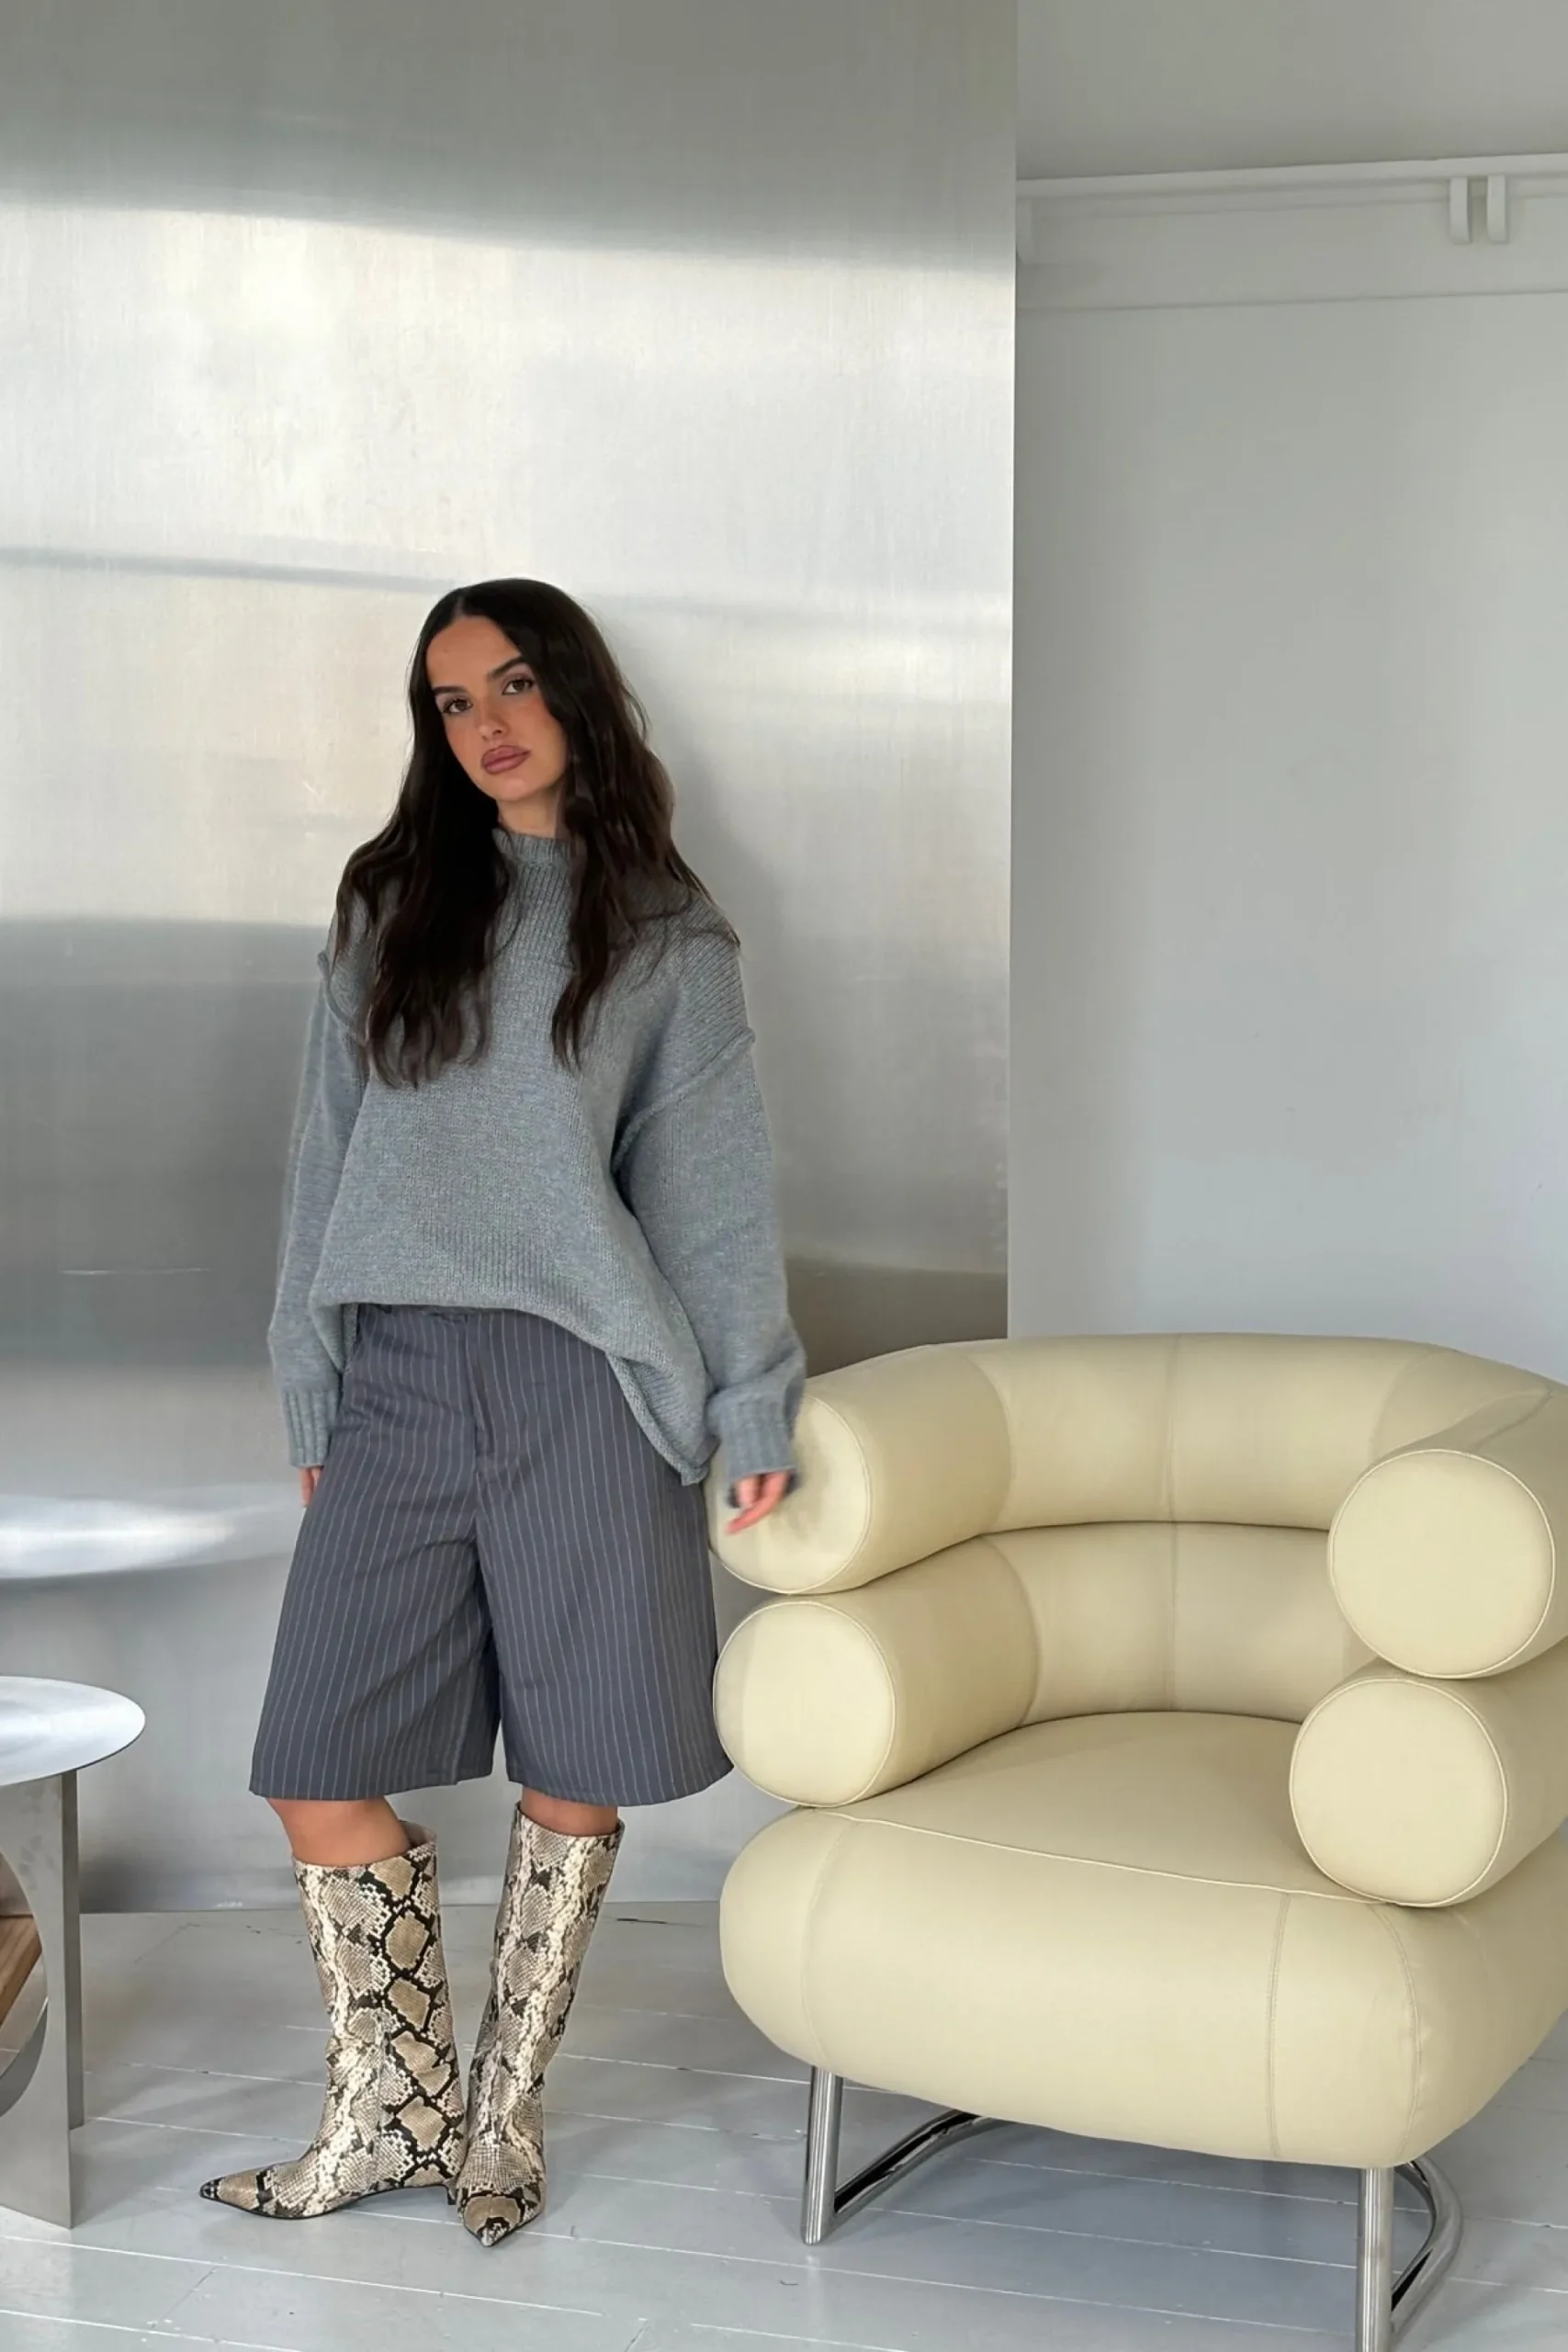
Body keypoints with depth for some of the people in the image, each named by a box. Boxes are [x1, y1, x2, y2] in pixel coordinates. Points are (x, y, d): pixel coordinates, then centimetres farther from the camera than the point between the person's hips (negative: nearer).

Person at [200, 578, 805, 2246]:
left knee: (572, 1779, 3)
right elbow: (326, 1165, 13)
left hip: (582, 1387, -2)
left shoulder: (668, 937, 6)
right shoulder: (388, 907, 13)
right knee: (320, 1777, -1)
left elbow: (717, 1190, 5)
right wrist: (311, 1402, 9)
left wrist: (756, 1413, -1)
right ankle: (394, 2116, 16)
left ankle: (501, 2112, 21)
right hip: (399, 1383, 2)